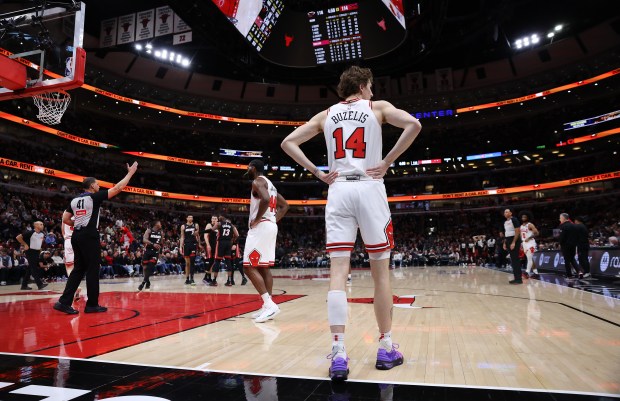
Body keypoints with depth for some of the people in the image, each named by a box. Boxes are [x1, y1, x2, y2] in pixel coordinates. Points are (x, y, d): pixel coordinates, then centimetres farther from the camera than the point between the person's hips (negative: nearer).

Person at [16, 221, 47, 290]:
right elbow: (18, 237, -15)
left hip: (37, 251, 7)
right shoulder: (30, 233, -16)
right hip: (30, 251, -7)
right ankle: (39, 284, -13)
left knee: (30, 269, 12)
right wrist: (25, 244, -13)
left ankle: (24, 285, 21)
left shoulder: (42, 234, 4)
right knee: (34, 268, -10)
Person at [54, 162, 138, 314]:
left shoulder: (74, 200, 15)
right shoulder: (94, 197, -4)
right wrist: (130, 173, 0)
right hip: (89, 236, -7)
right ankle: (92, 304, 5)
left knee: (78, 269, 12)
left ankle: (64, 302, 6)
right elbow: (117, 188, -7)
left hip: (77, 236, 8)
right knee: (92, 270, 0)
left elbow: (65, 219, 12)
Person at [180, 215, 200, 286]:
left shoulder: (196, 225, 6)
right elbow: (182, 237, 5)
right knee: (187, 263, 7)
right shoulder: (183, 226, 6)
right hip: (186, 245, 1)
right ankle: (187, 278, 14)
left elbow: (198, 235, 15)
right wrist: (181, 247, -2)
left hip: (193, 244, -1)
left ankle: (191, 278, -9)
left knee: (192, 262, -9)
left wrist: (199, 244, 10)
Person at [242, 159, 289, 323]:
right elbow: (285, 205, 23)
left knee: (249, 267, -9)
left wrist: (256, 220, -17)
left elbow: (265, 199, -27)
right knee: (264, 267, 10)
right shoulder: (269, 184, 22)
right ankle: (268, 306, 10)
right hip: (271, 227, 10)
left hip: (261, 227, -10)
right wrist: (274, 220, 16)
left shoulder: (257, 181, -7)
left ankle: (269, 304, -15)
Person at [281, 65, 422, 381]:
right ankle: (386, 349, 16)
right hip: (370, 189, -2)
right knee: (381, 272, 7)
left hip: (338, 191, 2)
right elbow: (413, 125, -8)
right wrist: (388, 162, -3)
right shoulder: (377, 107, 9)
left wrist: (317, 173, 10)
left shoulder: (325, 115, 18)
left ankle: (338, 355, -8)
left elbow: (288, 142, 14)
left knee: (338, 273, -2)